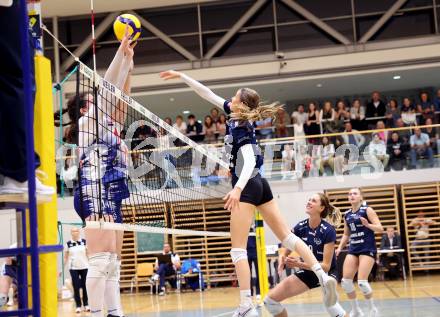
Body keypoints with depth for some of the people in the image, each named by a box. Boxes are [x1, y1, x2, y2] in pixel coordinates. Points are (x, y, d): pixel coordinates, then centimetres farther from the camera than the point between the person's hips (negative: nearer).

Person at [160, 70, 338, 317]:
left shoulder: (241, 130, -19)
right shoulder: (238, 116, 6)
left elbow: (249, 162, -32)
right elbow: (209, 94, 13)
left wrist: (237, 188, -44)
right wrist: (181, 76, 14)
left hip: (247, 187, -9)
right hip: (259, 184, 9)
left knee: (238, 248, -7)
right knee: (286, 235, 8)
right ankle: (323, 276, -2)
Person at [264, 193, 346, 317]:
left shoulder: (328, 231, -25)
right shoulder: (300, 227, -11)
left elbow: (326, 266, -25)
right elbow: (284, 252, -2)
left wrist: (300, 264, -38)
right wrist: (282, 261, -26)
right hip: (307, 271, 5)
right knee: (270, 300, -4)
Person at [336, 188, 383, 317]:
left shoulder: (367, 210, -5)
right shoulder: (347, 214, 10)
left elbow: (380, 228, -11)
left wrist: (367, 224, -28)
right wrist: (339, 248, 8)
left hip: (368, 249, -6)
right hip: (353, 250, 6)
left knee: (362, 282, -15)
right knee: (345, 281, -4)